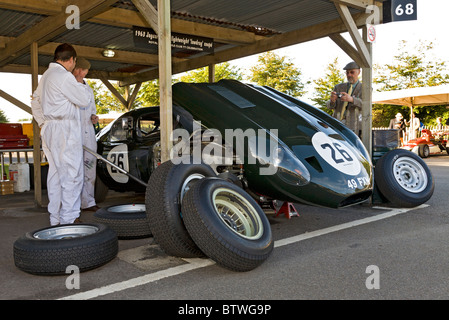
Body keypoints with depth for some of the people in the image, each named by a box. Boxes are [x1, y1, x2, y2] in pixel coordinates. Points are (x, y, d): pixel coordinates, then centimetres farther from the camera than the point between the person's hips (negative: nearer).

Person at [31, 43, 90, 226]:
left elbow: (35, 101, 27)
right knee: (71, 174, -7)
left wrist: (43, 123, 25)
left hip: (50, 129, 10)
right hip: (65, 129, -10)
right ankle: (69, 219, -5)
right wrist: (79, 83, 7)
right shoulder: (63, 76, -12)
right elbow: (84, 100, -8)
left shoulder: (46, 76, 19)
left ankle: (56, 218, 16)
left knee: (55, 173, 10)